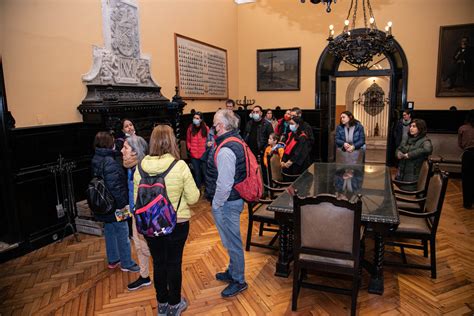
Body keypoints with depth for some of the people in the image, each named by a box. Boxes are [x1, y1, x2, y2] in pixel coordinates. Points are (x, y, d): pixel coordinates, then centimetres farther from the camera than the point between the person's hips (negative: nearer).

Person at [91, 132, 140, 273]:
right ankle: (126, 263, 18)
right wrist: (122, 204, -20)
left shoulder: (96, 159, 4)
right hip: (114, 206, -9)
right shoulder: (110, 163, -26)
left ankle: (113, 260, 36)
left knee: (109, 231, 21)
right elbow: (114, 187, -28)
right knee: (122, 234, 5)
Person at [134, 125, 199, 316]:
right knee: (174, 263, 15)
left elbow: (137, 200, 1)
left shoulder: (140, 168, -9)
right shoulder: (180, 166, -18)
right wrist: (187, 191, 9)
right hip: (177, 223, -2)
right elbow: (193, 198, -12)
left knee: (158, 263, 19)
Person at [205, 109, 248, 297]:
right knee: (231, 241, 24)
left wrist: (216, 205, -14)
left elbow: (224, 184, -26)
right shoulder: (236, 141, 7)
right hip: (235, 199, 10)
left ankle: (239, 281, 24)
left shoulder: (226, 150, -25)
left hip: (226, 203, -10)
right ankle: (232, 272, 42)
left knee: (232, 242, 6)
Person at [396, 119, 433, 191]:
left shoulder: (425, 141, -9)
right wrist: (398, 153, -7)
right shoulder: (406, 138, 11)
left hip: (413, 176, -6)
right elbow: (398, 148, 18)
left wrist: (408, 155, -26)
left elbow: (427, 149, -31)